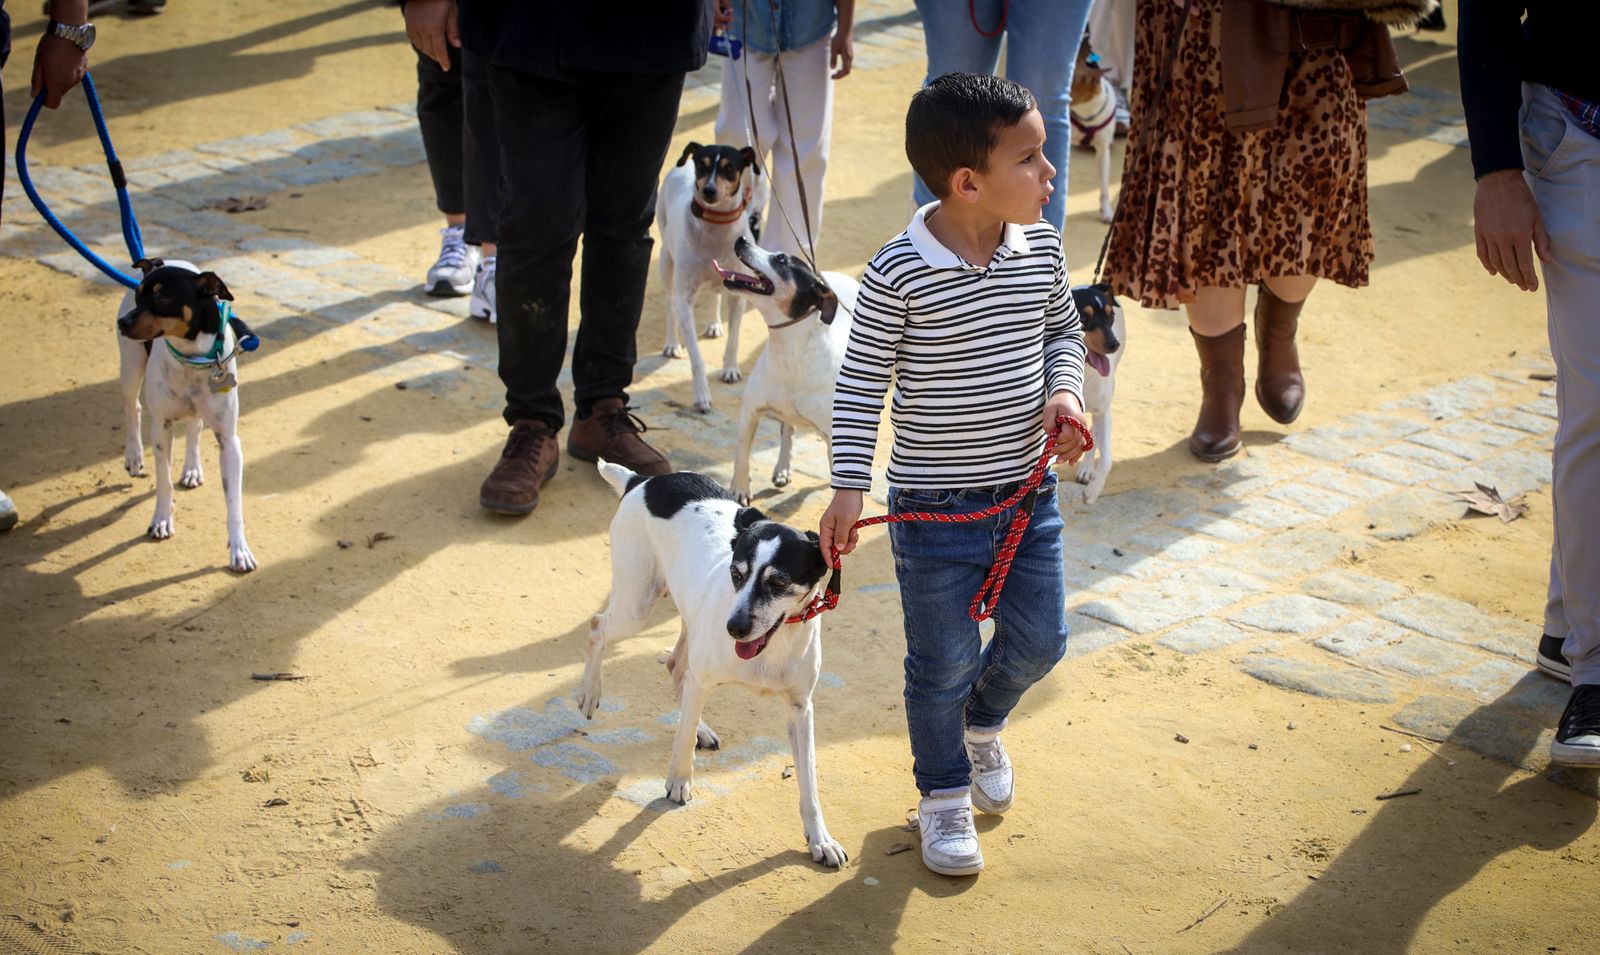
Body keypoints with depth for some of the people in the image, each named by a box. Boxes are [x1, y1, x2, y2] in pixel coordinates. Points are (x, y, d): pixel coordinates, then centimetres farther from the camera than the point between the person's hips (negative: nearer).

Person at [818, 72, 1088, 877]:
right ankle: (944, 795, 32)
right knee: (942, 662, 8)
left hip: (1027, 490, 5)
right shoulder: (898, 275, -19)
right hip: (935, 505, -5)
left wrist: (1063, 391, -7)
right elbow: (861, 383, -11)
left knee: (1040, 638, 14)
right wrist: (849, 486, -14)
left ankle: (982, 720, 47)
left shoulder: (1041, 250, -5)